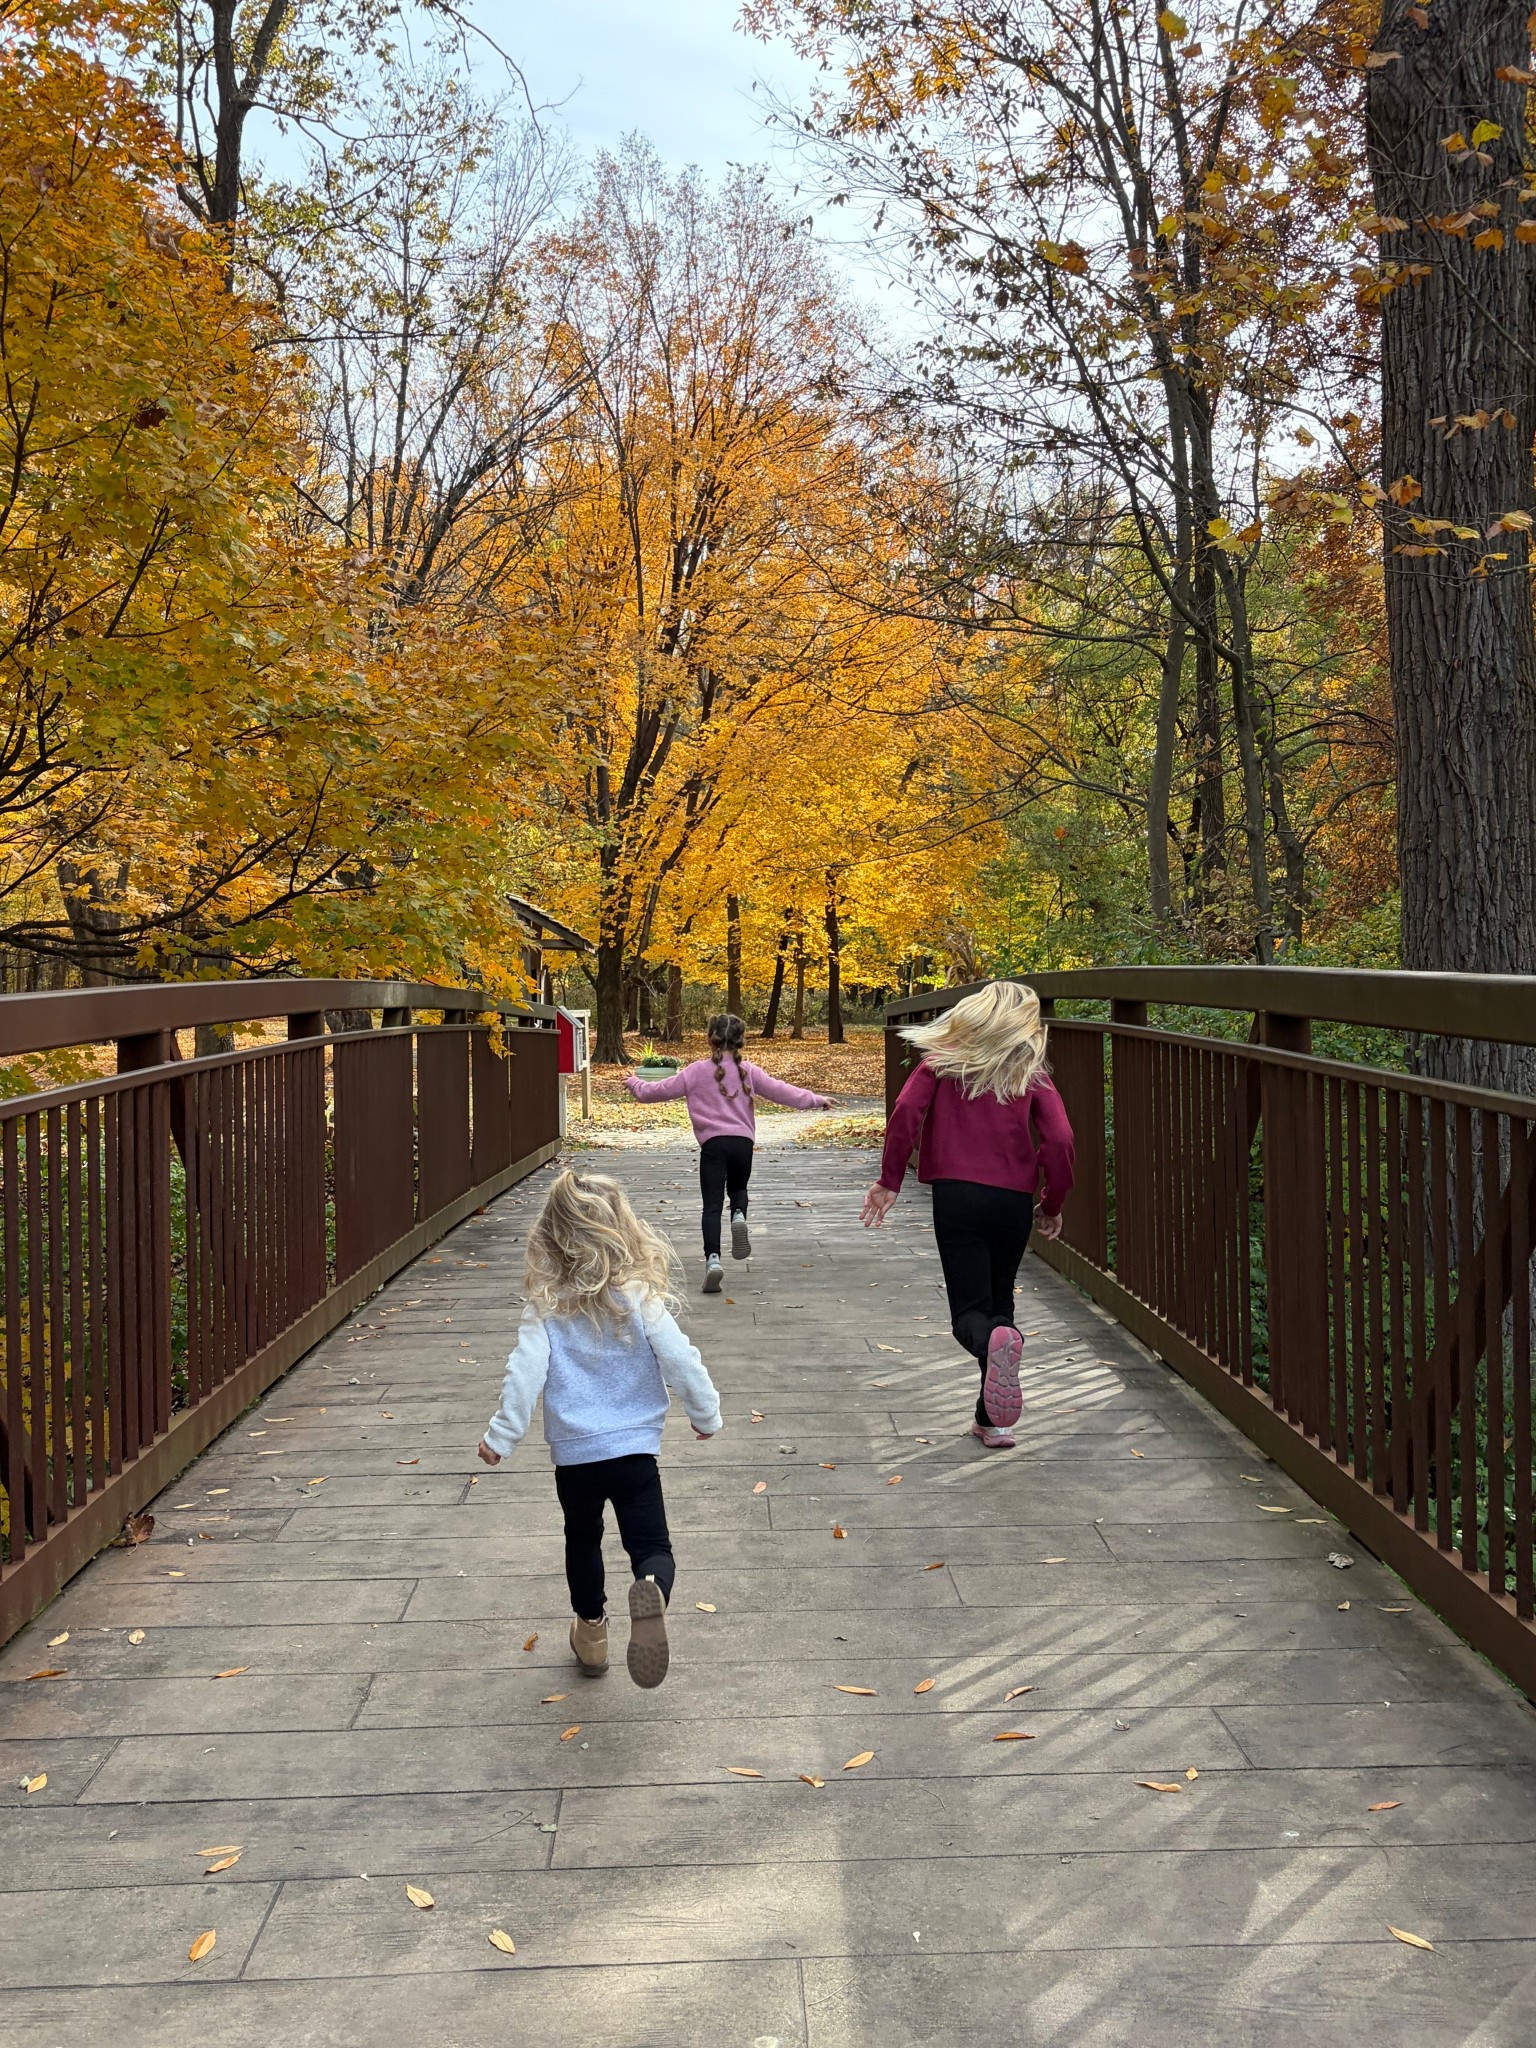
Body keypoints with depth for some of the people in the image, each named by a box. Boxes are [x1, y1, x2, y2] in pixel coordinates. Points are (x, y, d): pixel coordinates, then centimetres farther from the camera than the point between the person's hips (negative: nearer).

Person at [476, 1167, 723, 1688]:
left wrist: (501, 1437, -2)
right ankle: (651, 1592, -31)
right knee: (652, 1545, 2)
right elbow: (681, 1362, -8)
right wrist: (706, 1414, 7)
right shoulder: (641, 1300, -10)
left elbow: (525, 1374, -13)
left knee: (582, 1540, 25)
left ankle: (591, 1633, 37)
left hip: (573, 1454, 2)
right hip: (635, 1449, -1)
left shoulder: (545, 1309, -9)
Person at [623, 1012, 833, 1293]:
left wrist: (634, 1083, 28)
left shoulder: (697, 1071, 4)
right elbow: (780, 1091, 10)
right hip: (743, 1142, 2)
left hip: (713, 1143, -2)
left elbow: (657, 1091, 8)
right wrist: (816, 1100, 21)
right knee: (738, 1189, 27)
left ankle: (713, 1258, -20)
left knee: (712, 1205, -2)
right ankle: (739, 1216, -6)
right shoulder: (747, 1071, 9)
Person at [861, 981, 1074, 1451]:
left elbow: (906, 1110, -8)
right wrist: (1052, 1205, 9)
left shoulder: (944, 1060, 8)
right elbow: (1059, 1140, -4)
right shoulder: (1031, 1073, 7)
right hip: (1014, 1200, 2)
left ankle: (994, 1340, -35)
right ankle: (992, 1420, 17)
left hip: (956, 1195, -1)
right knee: (999, 1301, 18)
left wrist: (889, 1180, -3)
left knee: (969, 1312, 1)